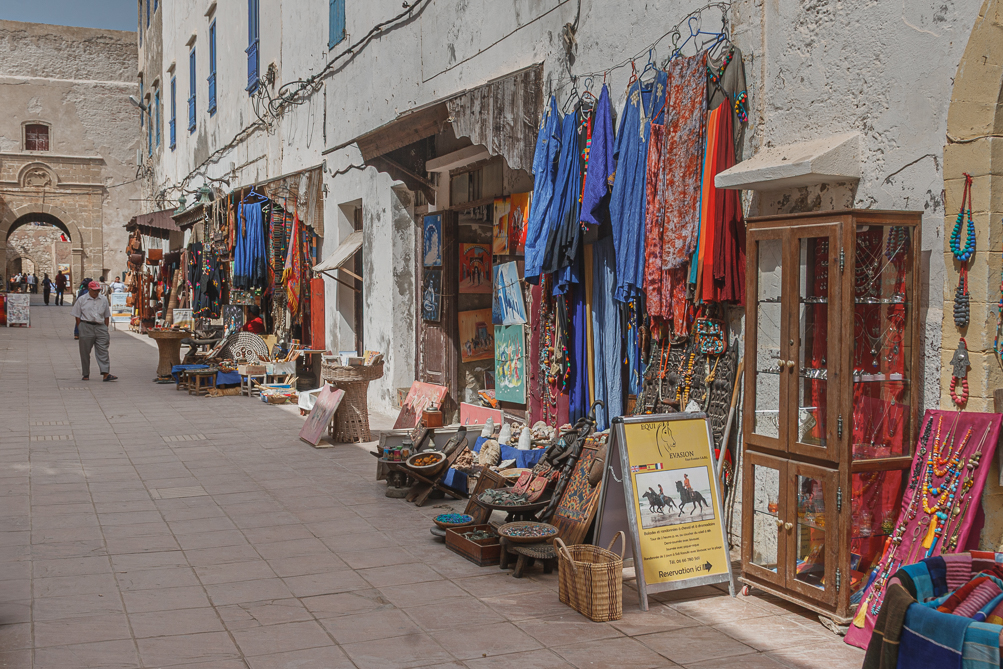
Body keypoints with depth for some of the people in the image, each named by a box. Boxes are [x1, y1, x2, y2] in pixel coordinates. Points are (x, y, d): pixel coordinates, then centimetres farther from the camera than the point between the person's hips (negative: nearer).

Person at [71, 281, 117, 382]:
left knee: (103, 351, -6)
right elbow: (77, 316, 4)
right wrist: (80, 329, -2)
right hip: (86, 327, -2)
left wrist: (105, 328, 10)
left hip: (100, 327, 2)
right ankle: (86, 374, 12)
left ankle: (106, 374, -12)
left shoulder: (104, 299, 11)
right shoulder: (81, 300, 4)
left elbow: (107, 316, 16)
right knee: (85, 352, 3)